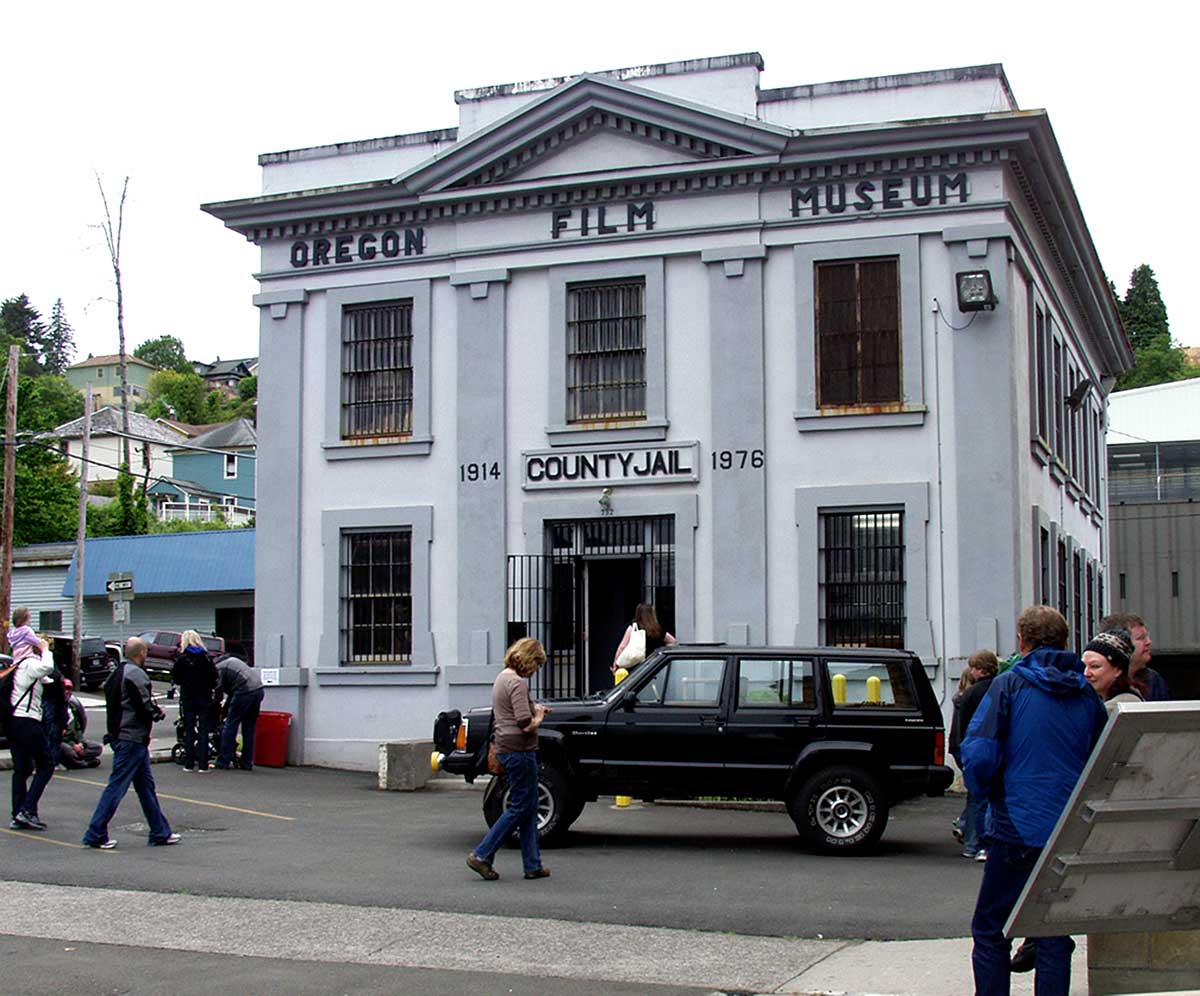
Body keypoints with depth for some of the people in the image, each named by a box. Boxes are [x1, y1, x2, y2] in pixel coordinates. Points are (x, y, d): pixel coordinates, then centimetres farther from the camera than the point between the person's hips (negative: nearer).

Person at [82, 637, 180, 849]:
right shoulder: (136, 674, -16)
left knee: (146, 785, 14)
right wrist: (158, 713, 2)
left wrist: (153, 711, 9)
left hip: (119, 735, 10)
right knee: (116, 786, -5)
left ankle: (160, 832, 20)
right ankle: (95, 834, -2)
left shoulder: (116, 673, 14)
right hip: (132, 738, -10)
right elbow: (146, 707, -20)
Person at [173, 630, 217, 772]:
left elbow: (175, 678, -1)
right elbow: (214, 677, 2)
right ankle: (203, 764, -1)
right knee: (203, 730, 3)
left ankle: (189, 764, 7)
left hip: (188, 698, -1)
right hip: (205, 698, 1)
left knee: (189, 730, 7)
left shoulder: (182, 658, -5)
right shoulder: (207, 657, 2)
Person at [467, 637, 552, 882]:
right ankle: (482, 855, -3)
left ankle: (533, 864, 14)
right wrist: (538, 718, -2)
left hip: (506, 749, 10)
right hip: (519, 750, -10)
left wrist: (534, 709, 16)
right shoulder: (517, 683, -16)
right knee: (520, 807, -3)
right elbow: (526, 725, -22)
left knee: (529, 807, 12)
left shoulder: (501, 679, 15)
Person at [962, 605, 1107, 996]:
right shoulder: (1087, 695, 5)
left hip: (1017, 828, -4)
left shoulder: (1010, 685, -6)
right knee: (1055, 937, 10)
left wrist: (984, 791, 6)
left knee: (990, 931, 8)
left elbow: (978, 754, -13)